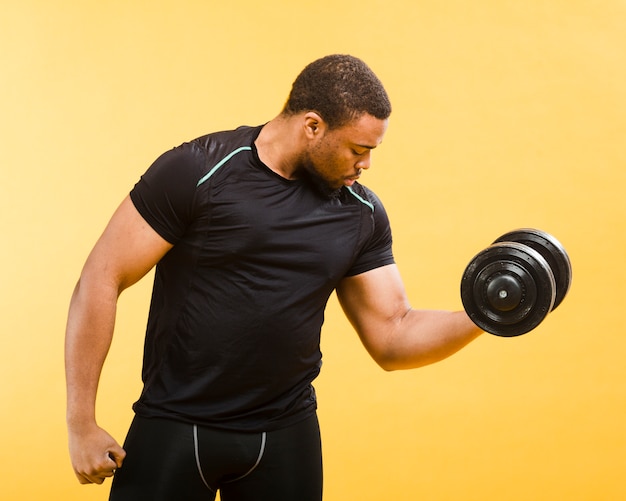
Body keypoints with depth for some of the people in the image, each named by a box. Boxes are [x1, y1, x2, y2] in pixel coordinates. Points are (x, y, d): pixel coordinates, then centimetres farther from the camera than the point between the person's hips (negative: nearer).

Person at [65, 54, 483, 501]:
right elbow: (102, 279, -11)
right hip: (174, 427, -4)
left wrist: (478, 318, -12)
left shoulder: (361, 214, 1)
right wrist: (81, 424, -13)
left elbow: (394, 337, 6)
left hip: (285, 434, 4)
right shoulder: (197, 173, -13)